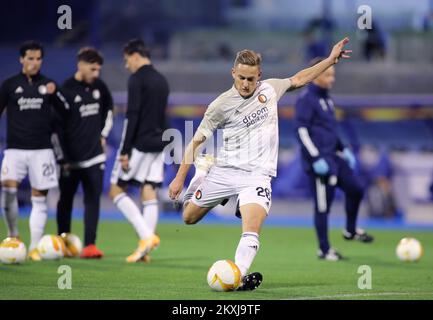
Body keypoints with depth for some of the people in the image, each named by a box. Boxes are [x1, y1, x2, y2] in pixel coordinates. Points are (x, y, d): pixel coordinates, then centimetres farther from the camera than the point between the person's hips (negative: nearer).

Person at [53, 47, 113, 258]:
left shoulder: (99, 87, 4)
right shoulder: (66, 90, -11)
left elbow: (108, 110, 24)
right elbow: (56, 125, -9)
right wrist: (63, 158, -9)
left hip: (94, 156, 3)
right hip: (71, 159, -3)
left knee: (92, 201, -6)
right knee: (66, 201, 10)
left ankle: (89, 245, -9)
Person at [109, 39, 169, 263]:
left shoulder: (137, 79, -10)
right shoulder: (162, 81, 16)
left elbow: (132, 116, -16)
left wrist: (125, 151, -16)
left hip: (139, 144, -7)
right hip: (158, 144, 8)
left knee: (116, 191, 1)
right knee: (149, 193, 4)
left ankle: (146, 235, -13)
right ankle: (145, 248, -1)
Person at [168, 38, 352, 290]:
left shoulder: (269, 89, 5)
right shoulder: (221, 105, -6)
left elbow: (298, 79, 24)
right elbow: (197, 141, 0)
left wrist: (331, 59, 21)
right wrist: (180, 177, -3)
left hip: (257, 174, 0)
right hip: (224, 171, 0)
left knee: (252, 229, -24)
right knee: (189, 218, 13)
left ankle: (238, 276, -35)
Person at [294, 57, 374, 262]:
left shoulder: (325, 98, 16)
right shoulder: (306, 99, -12)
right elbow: (301, 130, -18)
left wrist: (343, 150, 23)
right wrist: (316, 158, -22)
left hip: (333, 158, 9)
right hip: (319, 162, -9)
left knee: (355, 190, 9)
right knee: (323, 205, -3)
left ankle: (350, 231, 29)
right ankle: (324, 250, 7)